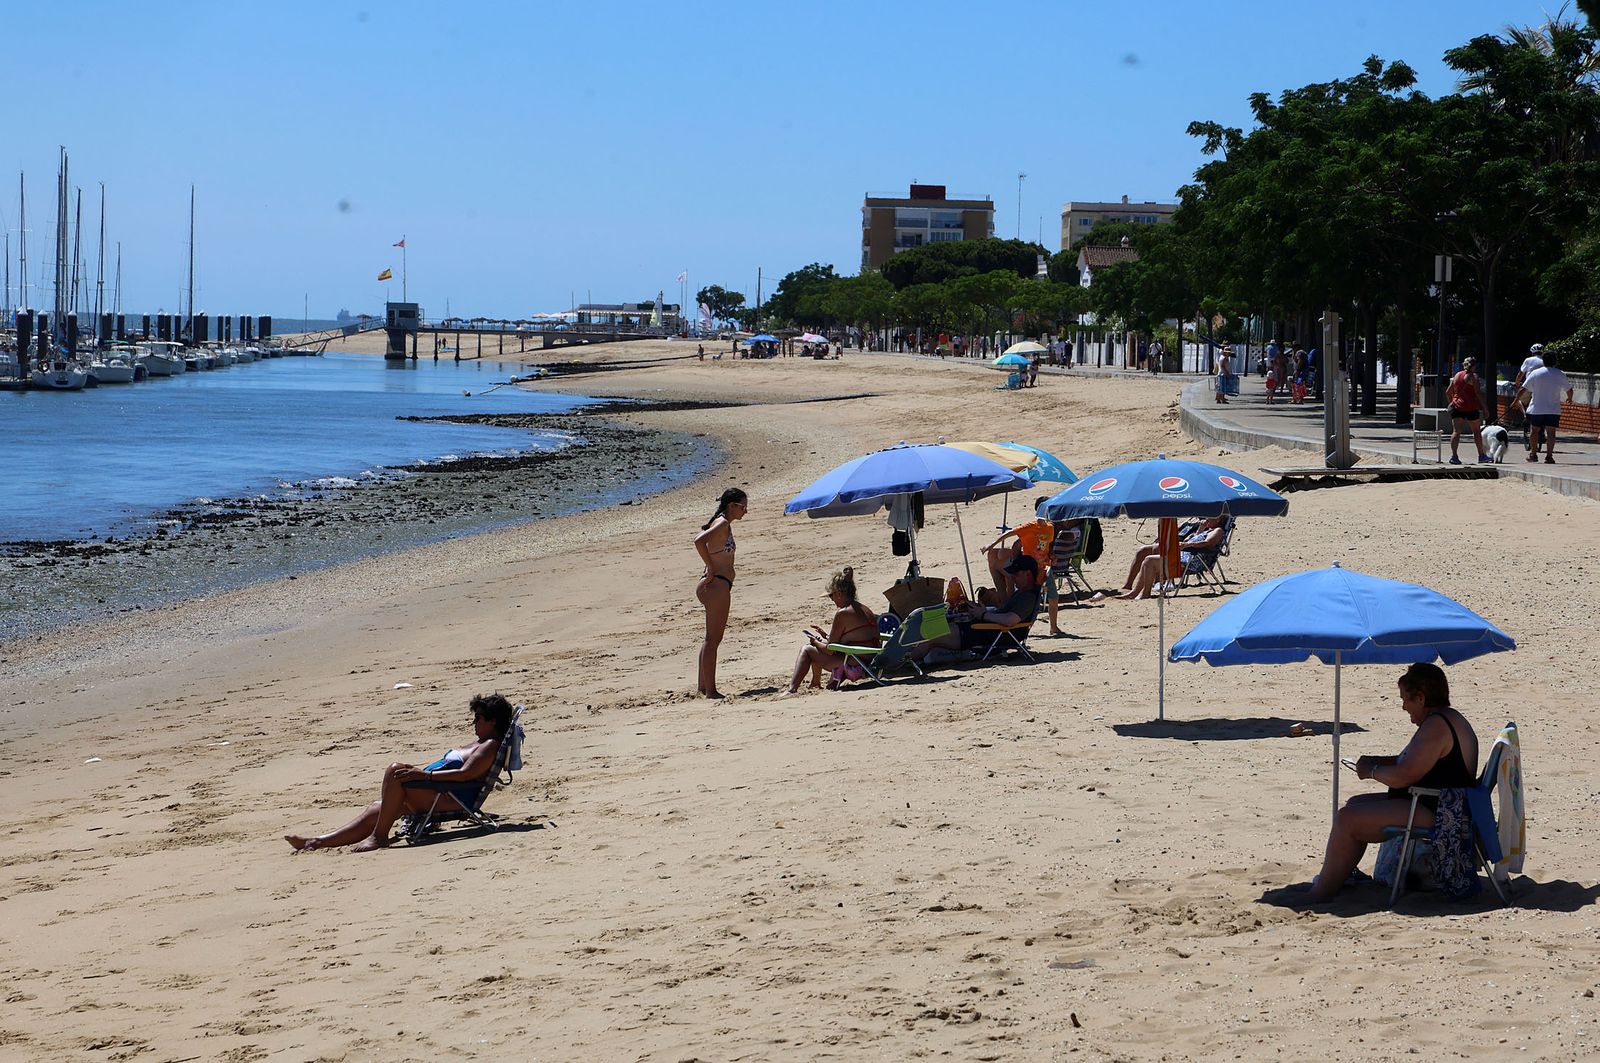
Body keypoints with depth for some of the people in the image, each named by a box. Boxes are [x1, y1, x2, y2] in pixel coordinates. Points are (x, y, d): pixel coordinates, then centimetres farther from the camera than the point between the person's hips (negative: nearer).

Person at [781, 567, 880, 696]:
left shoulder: (842, 613, -15)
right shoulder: (865, 610, 10)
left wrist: (816, 642, 11)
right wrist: (826, 636, 25)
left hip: (854, 668, -9)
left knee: (807, 650, 7)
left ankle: (792, 689, 5)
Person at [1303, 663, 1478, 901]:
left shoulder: (1436, 726, -19)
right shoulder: (1450, 719, 16)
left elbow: (1404, 776, -23)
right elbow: (1415, 763, 27)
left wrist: (1373, 771, -5)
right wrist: (1375, 761, 17)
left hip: (1433, 816, -12)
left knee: (1346, 819, -16)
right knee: (1355, 804, 19)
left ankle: (1320, 894, -12)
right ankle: (1332, 878, 18)